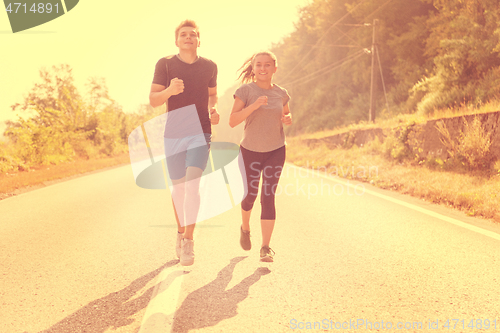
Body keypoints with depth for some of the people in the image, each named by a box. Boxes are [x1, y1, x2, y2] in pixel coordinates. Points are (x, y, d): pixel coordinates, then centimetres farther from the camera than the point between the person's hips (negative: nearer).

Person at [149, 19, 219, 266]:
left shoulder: (209, 66, 5)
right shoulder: (165, 64, -1)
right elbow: (153, 100, -5)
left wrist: (213, 110, -1)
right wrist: (170, 90, -26)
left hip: (200, 133, 0)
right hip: (173, 135, 1)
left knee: (192, 184, -17)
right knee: (178, 188, 11)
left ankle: (188, 242, -10)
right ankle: (181, 231, 35)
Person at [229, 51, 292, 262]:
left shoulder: (281, 94, 1)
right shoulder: (246, 91, -9)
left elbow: (286, 115, 19)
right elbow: (232, 121, -15)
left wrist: (287, 119, -5)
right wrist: (254, 105, -27)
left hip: (276, 150, 1)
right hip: (251, 150, -1)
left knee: (268, 196, -7)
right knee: (250, 195, 11)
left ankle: (266, 247, -2)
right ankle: (245, 228, 43)